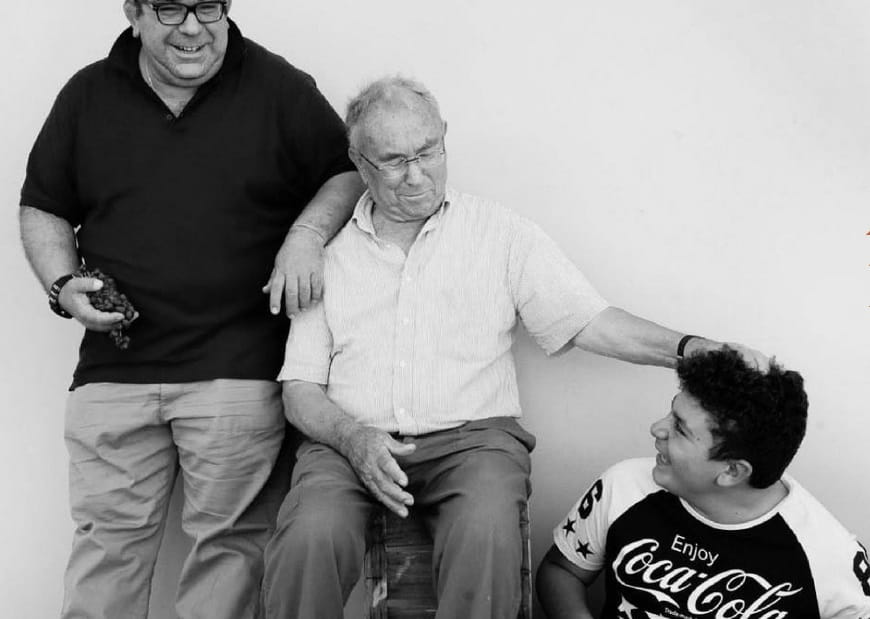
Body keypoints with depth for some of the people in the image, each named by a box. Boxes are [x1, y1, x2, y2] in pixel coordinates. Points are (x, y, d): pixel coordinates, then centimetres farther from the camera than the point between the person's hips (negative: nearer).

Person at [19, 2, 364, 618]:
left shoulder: (281, 88, 2)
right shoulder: (88, 96, 9)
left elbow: (350, 173, 9)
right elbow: (43, 209, 17)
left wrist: (306, 234, -9)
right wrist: (64, 285, -1)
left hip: (236, 372, -2)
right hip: (114, 365, 2)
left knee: (230, 536, 4)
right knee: (107, 538, 5)